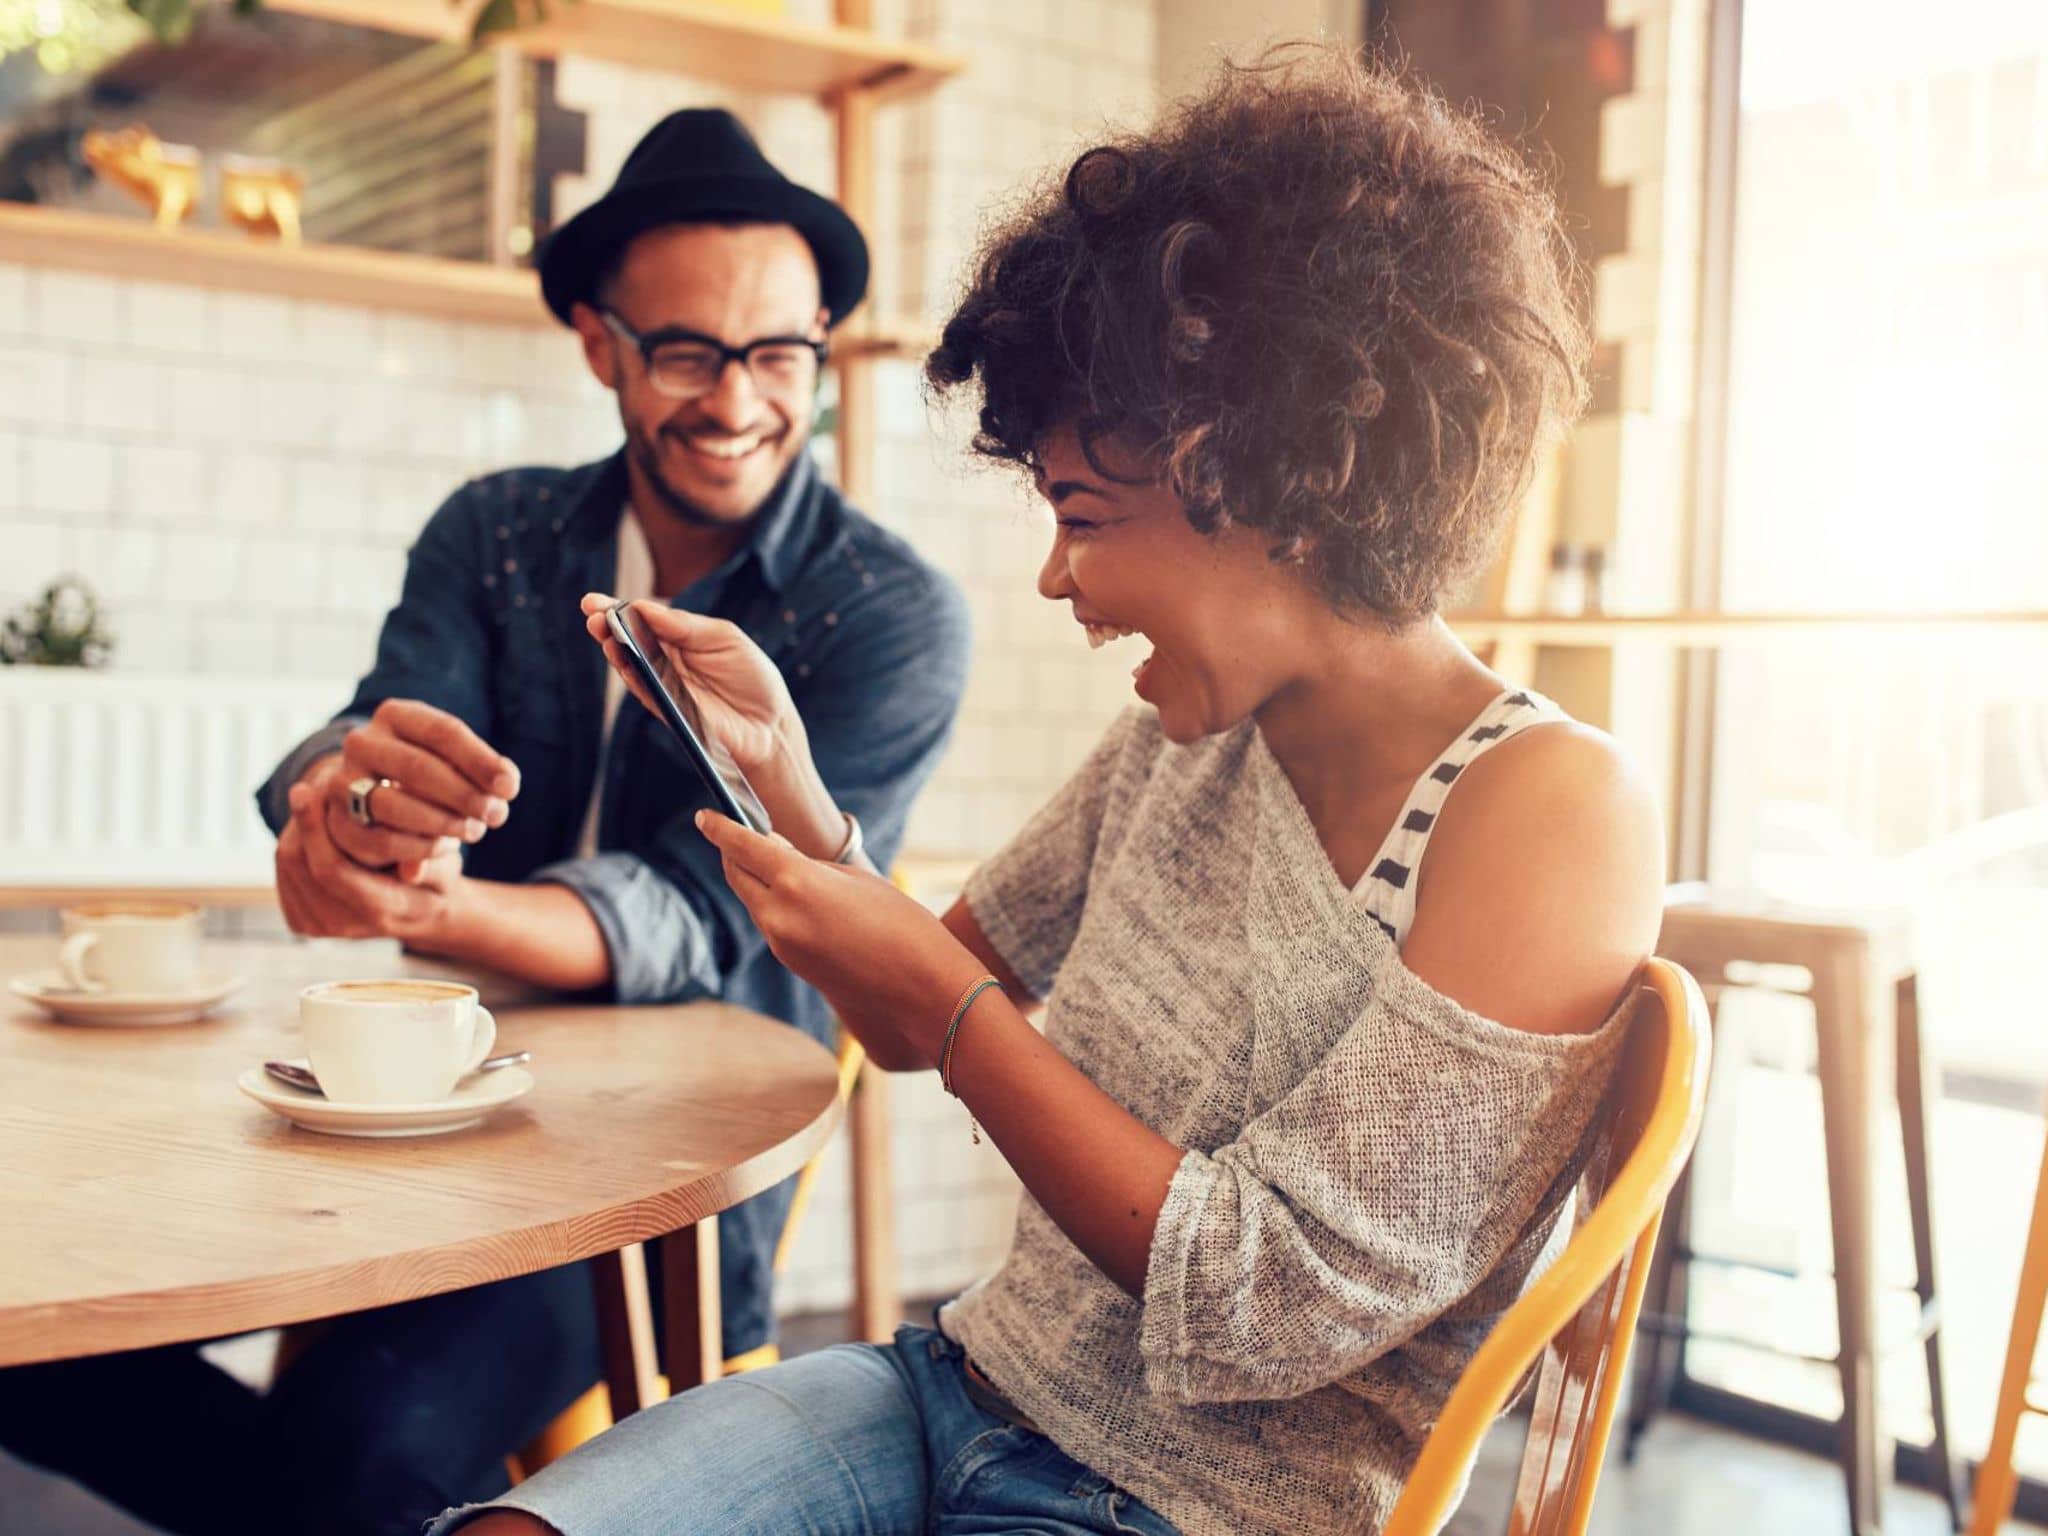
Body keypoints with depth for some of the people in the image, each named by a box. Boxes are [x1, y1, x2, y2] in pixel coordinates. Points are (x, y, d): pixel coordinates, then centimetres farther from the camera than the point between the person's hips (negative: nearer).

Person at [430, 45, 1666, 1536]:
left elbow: (1268, 1306, -21)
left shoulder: (1551, 807, -18)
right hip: (960, 1396, 6)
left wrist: (939, 990, -18)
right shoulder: (1184, 737, 4)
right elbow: (925, 1023, 14)